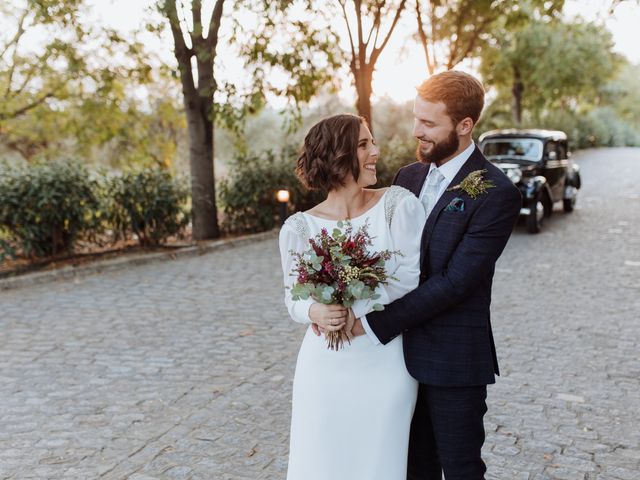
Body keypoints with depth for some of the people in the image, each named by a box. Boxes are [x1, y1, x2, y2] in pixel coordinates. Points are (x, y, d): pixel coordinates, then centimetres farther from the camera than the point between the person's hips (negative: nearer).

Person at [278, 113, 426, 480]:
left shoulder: (399, 204, -6)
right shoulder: (299, 228, -3)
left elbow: (409, 279, -9)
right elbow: (294, 298, 2)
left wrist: (355, 312, -17)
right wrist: (315, 312, -19)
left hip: (386, 364, -1)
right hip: (325, 367, 1)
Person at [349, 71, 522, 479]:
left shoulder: (496, 193, -16)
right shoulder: (408, 177, 6)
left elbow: (455, 282, -21)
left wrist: (372, 323, -21)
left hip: (453, 359, -6)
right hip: (403, 351, 6)